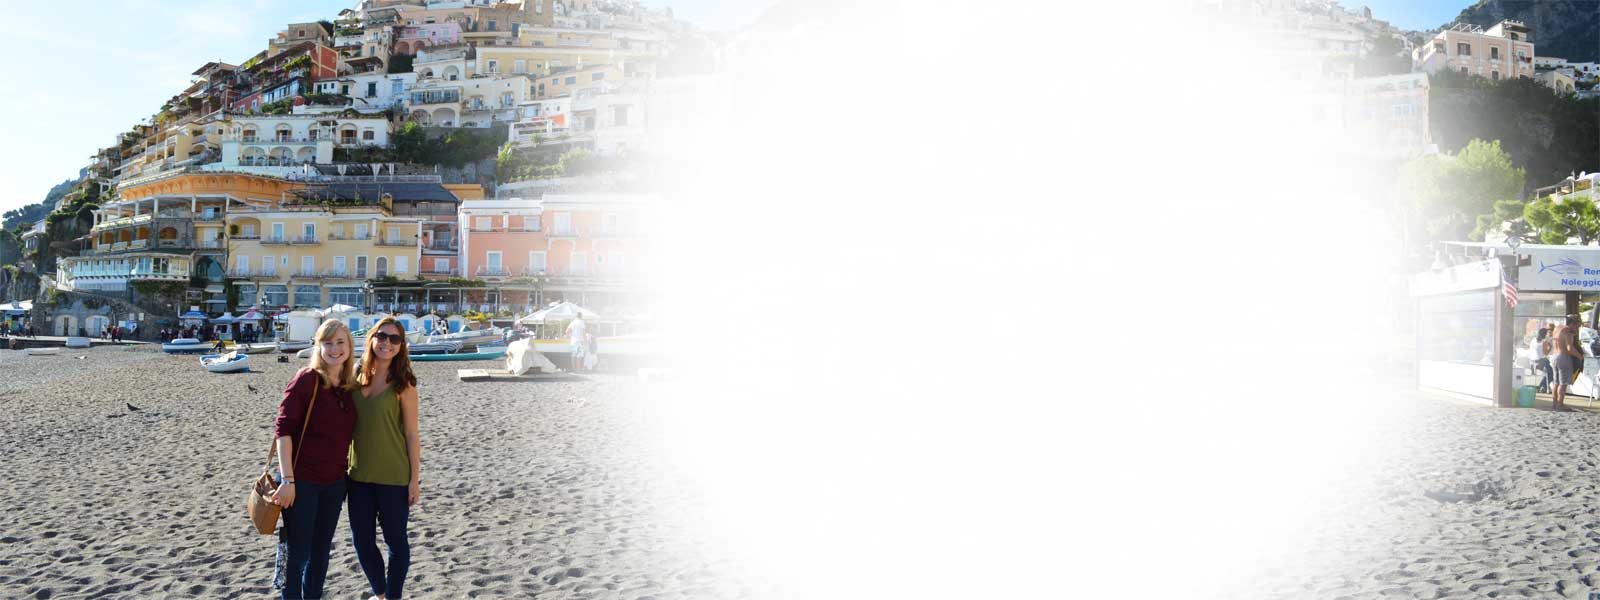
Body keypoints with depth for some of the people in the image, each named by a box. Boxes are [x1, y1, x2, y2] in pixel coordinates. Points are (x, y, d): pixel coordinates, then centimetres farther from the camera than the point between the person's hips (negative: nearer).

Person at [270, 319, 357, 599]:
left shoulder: (351, 386, 5)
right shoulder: (307, 379, -11)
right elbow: (284, 429, -14)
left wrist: (346, 476, 11)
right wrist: (287, 480, -18)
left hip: (334, 482, 5)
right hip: (301, 481, -5)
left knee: (321, 552, 15)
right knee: (298, 554, 3)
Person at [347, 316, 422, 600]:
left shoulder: (403, 384, -8)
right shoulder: (357, 377, 4)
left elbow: (411, 434, -7)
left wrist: (415, 478, -8)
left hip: (394, 477, -5)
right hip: (360, 475, 5)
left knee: (395, 540, 8)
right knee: (362, 541, 13)